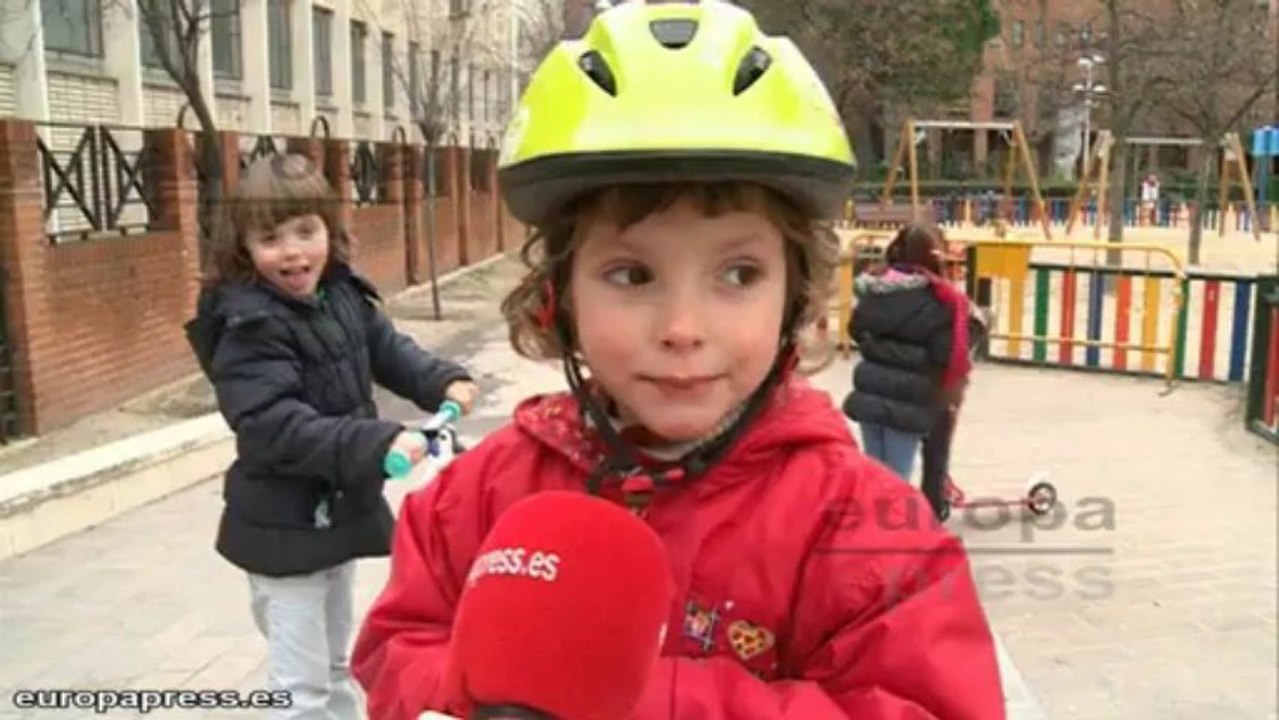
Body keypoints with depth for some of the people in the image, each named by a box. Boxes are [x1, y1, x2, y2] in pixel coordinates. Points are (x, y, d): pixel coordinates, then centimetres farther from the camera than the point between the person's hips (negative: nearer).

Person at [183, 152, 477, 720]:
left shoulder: (342, 295, -1)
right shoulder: (249, 328, -24)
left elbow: (388, 350, 13)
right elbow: (276, 429, -32)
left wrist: (441, 381, -4)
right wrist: (376, 443, -40)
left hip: (342, 509, 7)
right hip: (284, 528, -7)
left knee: (336, 662, 27)